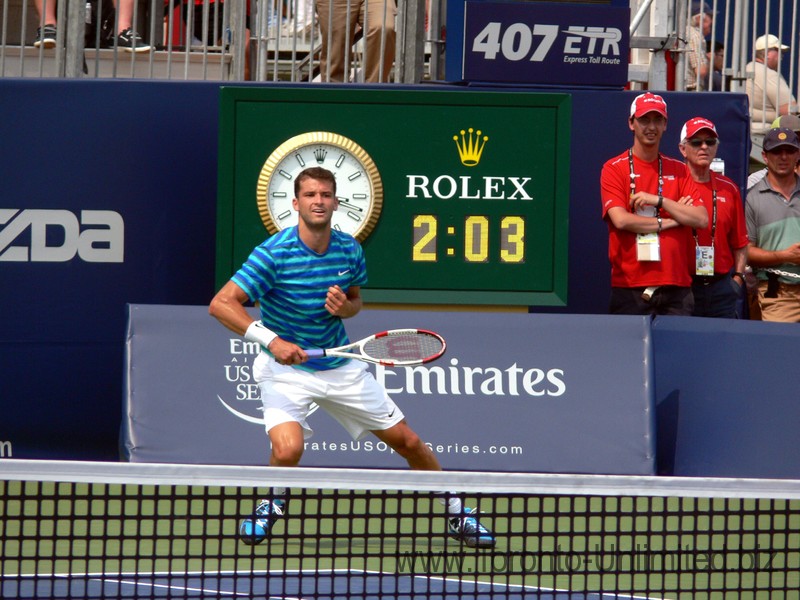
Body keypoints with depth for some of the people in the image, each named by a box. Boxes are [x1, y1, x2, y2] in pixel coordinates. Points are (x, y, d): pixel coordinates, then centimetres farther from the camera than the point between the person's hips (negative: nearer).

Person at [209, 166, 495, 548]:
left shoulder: (350, 250, -4)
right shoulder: (275, 253, -20)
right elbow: (221, 304, -24)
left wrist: (345, 308, -12)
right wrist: (271, 340, -35)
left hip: (341, 366, 5)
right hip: (286, 367, -5)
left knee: (407, 441, 7)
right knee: (288, 449, -29)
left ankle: (456, 514, 29)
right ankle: (273, 504, 5)